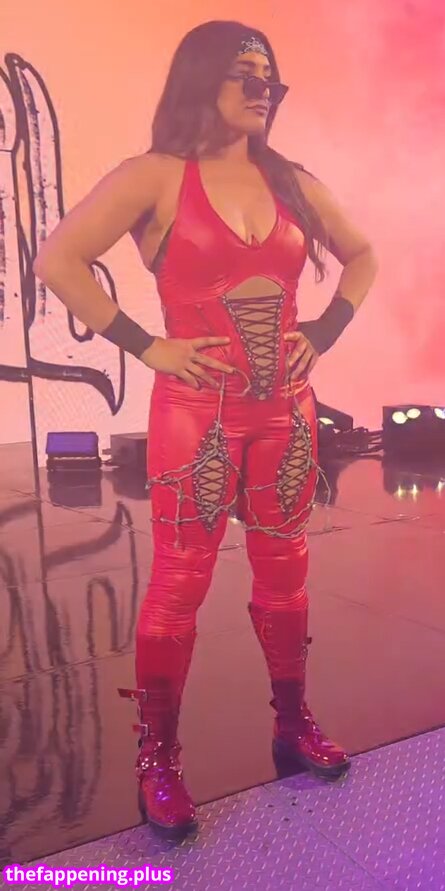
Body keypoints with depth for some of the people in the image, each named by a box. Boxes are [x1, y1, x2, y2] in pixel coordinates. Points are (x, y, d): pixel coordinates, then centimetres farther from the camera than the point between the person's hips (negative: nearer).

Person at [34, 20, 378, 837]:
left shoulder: (291, 181, 11)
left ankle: (293, 724, 32)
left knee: (284, 569, 13)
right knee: (178, 583, 1)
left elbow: (361, 256, 23)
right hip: (196, 413, -5)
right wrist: (145, 346, -13)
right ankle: (157, 762, 18)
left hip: (285, 409, 5)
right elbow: (58, 260, -11)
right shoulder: (157, 177, -3)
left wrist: (324, 331, 8)